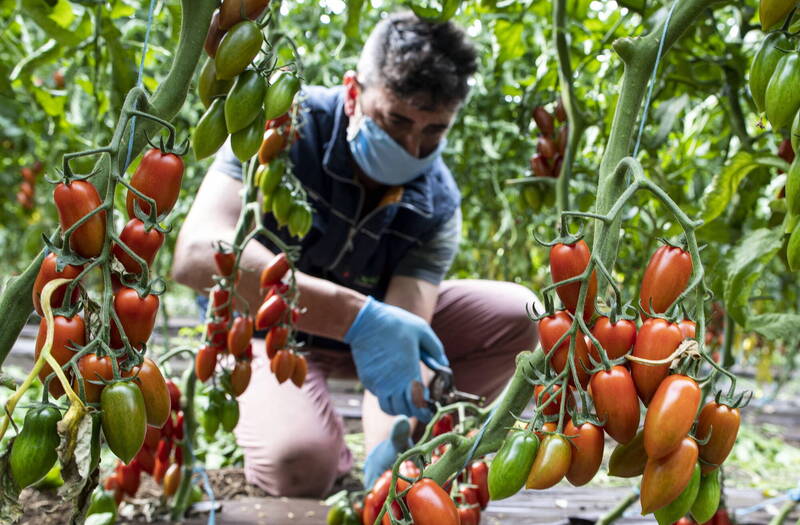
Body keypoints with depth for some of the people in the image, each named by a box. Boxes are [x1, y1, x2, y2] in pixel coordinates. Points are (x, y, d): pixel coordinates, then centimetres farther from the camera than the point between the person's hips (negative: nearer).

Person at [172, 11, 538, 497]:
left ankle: (404, 447, 1)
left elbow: (403, 345, -27)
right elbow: (199, 254, -44)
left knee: (517, 316, -14)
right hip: (273, 330, -3)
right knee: (298, 463, -33)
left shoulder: (437, 205, -19)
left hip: (370, 323, 4)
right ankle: (336, 456, 4)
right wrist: (357, 316, -54)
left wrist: (389, 447, -49)